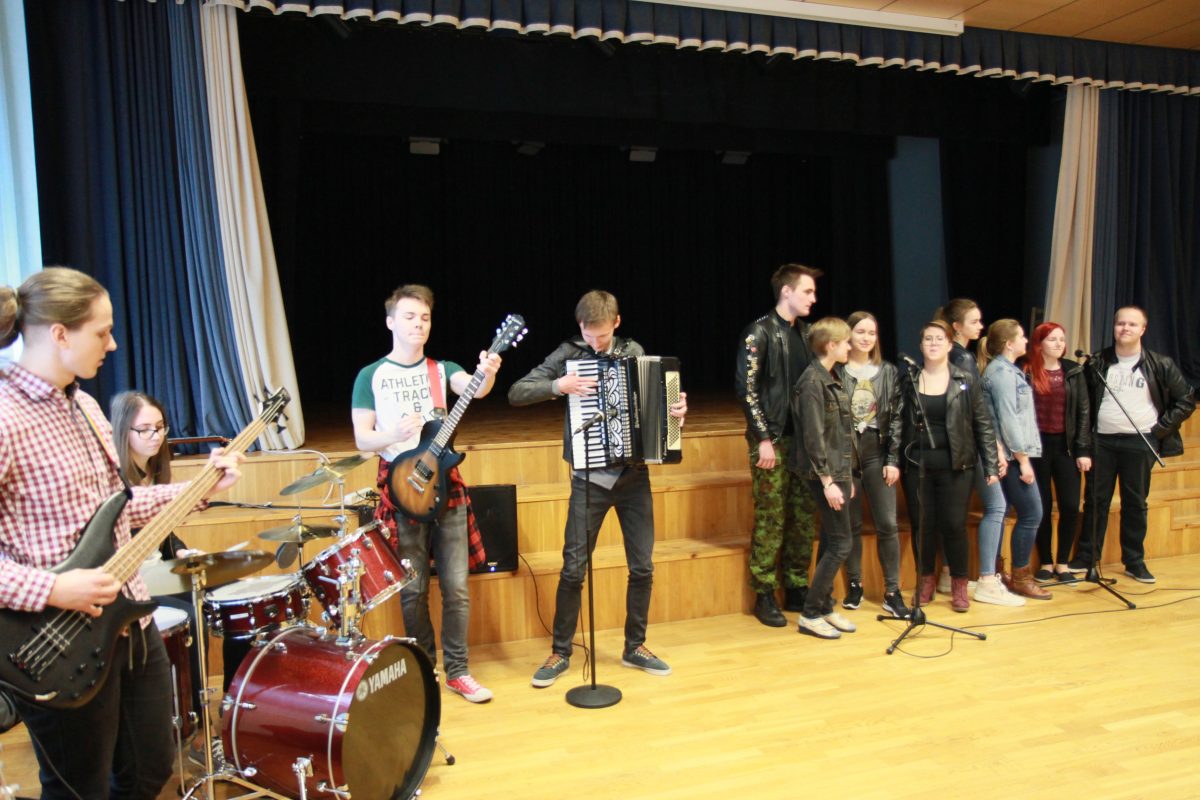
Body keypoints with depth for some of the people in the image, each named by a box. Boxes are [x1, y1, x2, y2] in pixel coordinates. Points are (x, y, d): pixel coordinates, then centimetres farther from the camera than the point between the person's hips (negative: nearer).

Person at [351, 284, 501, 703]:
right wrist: (395, 434, -22)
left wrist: (488, 375, -37)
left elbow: (472, 388, -14)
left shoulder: (442, 368, 8)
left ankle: (457, 671, 15)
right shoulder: (371, 376, 4)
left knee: (456, 585, 2)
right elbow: (361, 438, -1)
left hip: (445, 483, 2)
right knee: (413, 589, 5)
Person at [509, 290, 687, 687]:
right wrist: (558, 386, -24)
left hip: (634, 475, 3)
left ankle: (635, 646, 26)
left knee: (642, 567, 8)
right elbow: (516, 393, -9)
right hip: (590, 478, -3)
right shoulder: (568, 354, -4)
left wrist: (675, 409, -9)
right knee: (573, 569, 0)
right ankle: (560, 653, 18)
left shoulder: (634, 351, 4)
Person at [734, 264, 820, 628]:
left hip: (803, 439, 6)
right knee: (771, 519, -2)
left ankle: (796, 590, 20)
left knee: (804, 517, 9)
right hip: (773, 440, -6)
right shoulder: (760, 332, -7)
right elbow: (746, 387, -12)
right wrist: (763, 438, -15)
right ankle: (764, 596, 9)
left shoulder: (806, 332, 13)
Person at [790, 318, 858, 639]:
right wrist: (828, 482, -19)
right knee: (840, 544, -6)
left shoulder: (834, 378, 12)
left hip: (840, 471, 9)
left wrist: (847, 476, 16)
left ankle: (825, 608, 22)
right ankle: (810, 615, 3)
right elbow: (813, 437, -18)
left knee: (830, 543, 13)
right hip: (827, 474, -9)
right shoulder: (812, 381, -15)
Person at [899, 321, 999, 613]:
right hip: (917, 464, 1)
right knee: (922, 524, 6)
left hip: (956, 465, -1)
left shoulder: (966, 381, 2)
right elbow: (898, 424, 5)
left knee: (954, 524, 0)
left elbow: (983, 424, 2)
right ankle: (926, 580, 23)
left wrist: (991, 465, -3)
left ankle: (959, 584, 18)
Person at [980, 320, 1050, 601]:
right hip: (1012, 455, -10)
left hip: (1005, 457, 10)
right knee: (1031, 514, -4)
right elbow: (1008, 418, -18)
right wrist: (1023, 459, -17)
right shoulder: (1003, 371, -13)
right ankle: (1020, 578, 6)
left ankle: (990, 578, 13)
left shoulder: (1006, 370, 18)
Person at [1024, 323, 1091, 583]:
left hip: (1065, 445, 3)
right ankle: (1045, 563, 18)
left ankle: (1062, 563, 16)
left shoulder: (1073, 372, 6)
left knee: (1071, 506, 0)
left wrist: (1083, 450, -1)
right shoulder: (1027, 372, -4)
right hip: (1037, 445, -2)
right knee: (1042, 507, 5)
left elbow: (1083, 411, 5)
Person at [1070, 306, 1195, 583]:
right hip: (1102, 441, 1)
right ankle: (1086, 558, 13)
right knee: (1095, 500, 5)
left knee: (1135, 503, 7)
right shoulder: (1098, 363, 4)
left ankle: (1135, 562, 17)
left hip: (1140, 443, -1)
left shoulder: (1160, 365, 1)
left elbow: (1186, 402, 5)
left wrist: (1160, 429, -4)